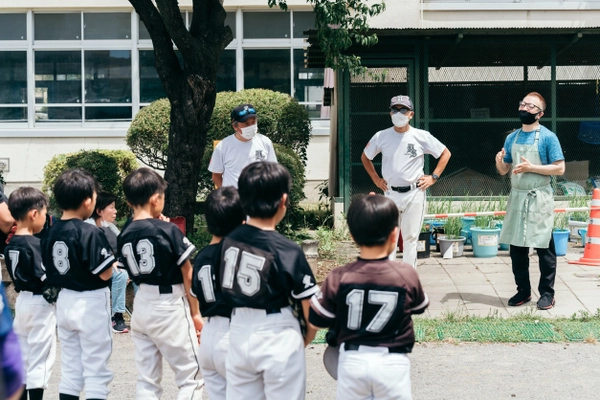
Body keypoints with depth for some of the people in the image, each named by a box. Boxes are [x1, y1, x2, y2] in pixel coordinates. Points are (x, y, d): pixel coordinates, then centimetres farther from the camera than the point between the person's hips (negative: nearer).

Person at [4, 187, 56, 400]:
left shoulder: (11, 244, 5)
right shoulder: (35, 244, -19)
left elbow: (18, 272, 10)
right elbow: (47, 278, -22)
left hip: (22, 301, 8)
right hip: (39, 304, -8)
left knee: (21, 356, 14)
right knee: (40, 358, -1)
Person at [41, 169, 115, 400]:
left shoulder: (51, 233, 3)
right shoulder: (91, 233, -19)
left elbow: (50, 273, 8)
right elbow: (105, 274, -18)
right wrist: (110, 255, -1)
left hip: (64, 302, 7)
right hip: (91, 303, -7)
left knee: (69, 370, 14)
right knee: (96, 370, 2)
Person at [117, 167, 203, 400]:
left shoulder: (124, 237, 3)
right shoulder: (169, 231, -12)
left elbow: (133, 274, 10)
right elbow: (188, 276, -9)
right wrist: (195, 312, 2)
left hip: (141, 306, 6)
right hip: (170, 307, -6)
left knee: (147, 379, 11)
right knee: (191, 376, 3)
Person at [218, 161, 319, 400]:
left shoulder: (230, 240, -2)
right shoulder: (288, 252, -16)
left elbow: (228, 289, 8)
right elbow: (311, 307, -12)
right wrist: (306, 339, 6)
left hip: (239, 334, 5)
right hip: (277, 338, -5)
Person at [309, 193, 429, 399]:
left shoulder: (338, 279, -12)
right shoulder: (407, 275, -12)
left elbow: (317, 321, -2)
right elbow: (419, 307, 8)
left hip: (352, 361, 1)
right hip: (393, 363, 0)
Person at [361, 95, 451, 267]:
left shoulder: (422, 136, -4)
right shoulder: (381, 136, 1)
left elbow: (445, 153, 6)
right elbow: (365, 157, 17)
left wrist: (433, 177, -1)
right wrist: (376, 179, 9)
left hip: (414, 193, -1)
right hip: (390, 193, 2)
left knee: (410, 237, 3)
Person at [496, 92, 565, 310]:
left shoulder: (547, 137, -6)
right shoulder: (512, 138, 11)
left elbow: (559, 168, -10)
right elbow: (504, 171, 16)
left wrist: (531, 167, -18)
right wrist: (499, 161, -7)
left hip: (539, 199, -6)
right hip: (517, 197, 6)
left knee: (544, 247, -1)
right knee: (516, 247, 9)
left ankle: (547, 293, 7)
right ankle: (523, 291, 19)